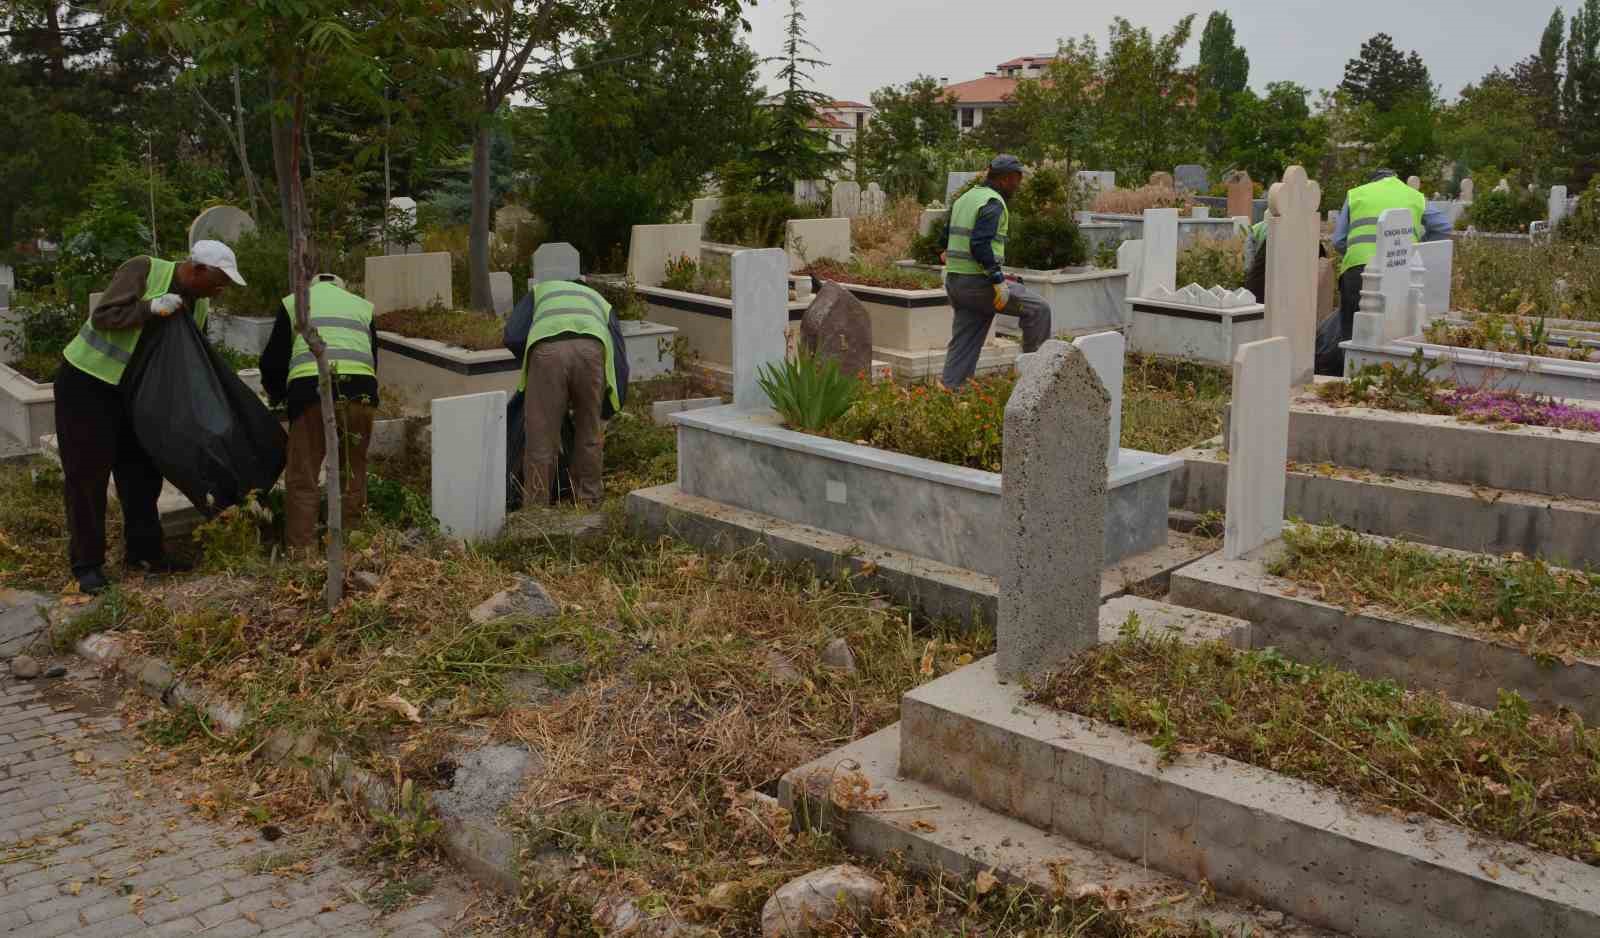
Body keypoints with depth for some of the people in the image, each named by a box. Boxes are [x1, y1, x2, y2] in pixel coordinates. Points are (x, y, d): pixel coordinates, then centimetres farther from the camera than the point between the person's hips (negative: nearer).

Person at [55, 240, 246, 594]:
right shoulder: (143, 270, -19)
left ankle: (143, 552, 20)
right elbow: (102, 316, -25)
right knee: (87, 473, -3)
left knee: (141, 471, 9)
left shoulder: (199, 304, 1)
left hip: (130, 389, 7)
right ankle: (87, 564, 5)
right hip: (86, 382, -7)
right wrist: (152, 307, -32)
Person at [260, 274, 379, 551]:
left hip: (311, 389, -2)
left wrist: (277, 394, 36)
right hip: (361, 390, 3)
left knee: (302, 479, 2)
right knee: (353, 474, 13)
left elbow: (272, 361, 19)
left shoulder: (293, 303, 21)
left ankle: (301, 552, -2)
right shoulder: (362, 305, 28)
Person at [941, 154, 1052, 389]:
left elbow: (947, 242, 19)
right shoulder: (993, 203, -12)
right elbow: (980, 245, -24)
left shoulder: (964, 199, 17)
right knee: (1038, 309, 1)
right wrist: (998, 281, -24)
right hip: (979, 282, -9)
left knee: (964, 343, 11)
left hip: (955, 281, 9)